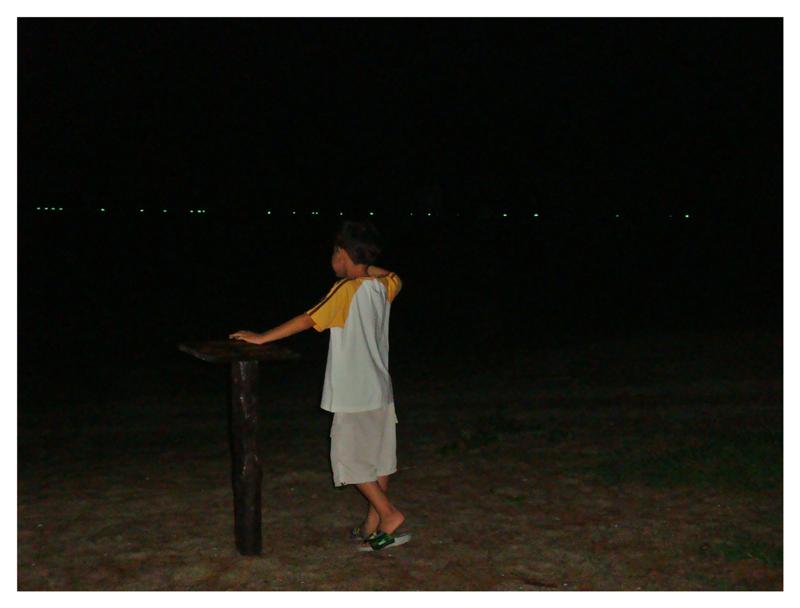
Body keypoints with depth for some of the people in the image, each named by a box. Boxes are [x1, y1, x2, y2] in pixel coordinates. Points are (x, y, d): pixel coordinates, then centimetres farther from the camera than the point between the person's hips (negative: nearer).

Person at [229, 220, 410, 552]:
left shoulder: (347, 290, -17)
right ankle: (373, 525, 20)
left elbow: (307, 320, -18)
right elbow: (394, 278, 29)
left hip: (355, 396, -8)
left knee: (349, 459, 2)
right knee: (378, 460, 12)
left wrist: (261, 337, -13)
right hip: (380, 391, 8)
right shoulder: (382, 287, 4)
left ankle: (389, 513, -3)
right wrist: (366, 266, 16)